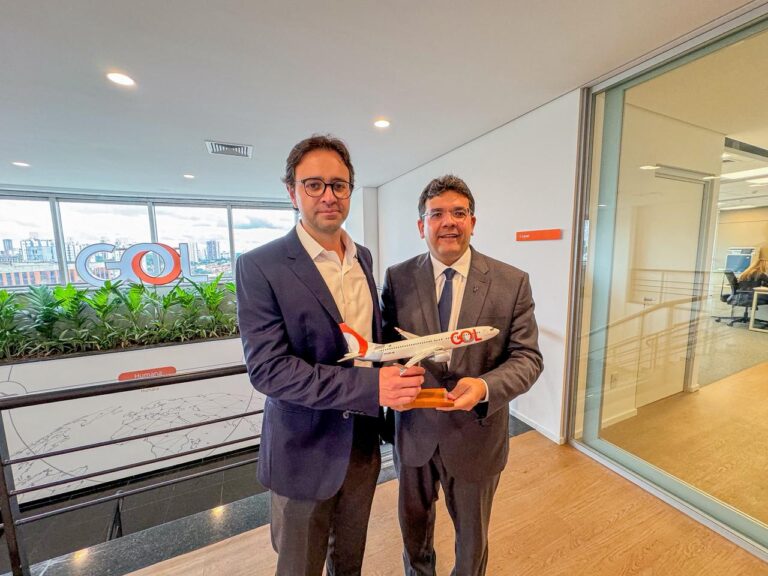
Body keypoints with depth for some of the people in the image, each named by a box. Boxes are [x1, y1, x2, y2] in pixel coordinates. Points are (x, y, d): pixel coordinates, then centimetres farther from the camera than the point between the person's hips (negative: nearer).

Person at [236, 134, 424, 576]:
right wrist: (369, 386, -30)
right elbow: (267, 368, -23)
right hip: (306, 452, -4)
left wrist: (396, 370, -7)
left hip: (364, 443, 5)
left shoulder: (364, 257, 1)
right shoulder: (261, 266, -17)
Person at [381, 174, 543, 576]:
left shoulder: (512, 282, -11)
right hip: (414, 429, 2)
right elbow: (384, 343, -2)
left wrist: (485, 387, -28)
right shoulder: (397, 278, -8)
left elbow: (527, 357, -10)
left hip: (476, 433, -1)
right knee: (414, 523, 29)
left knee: (472, 533, 26)